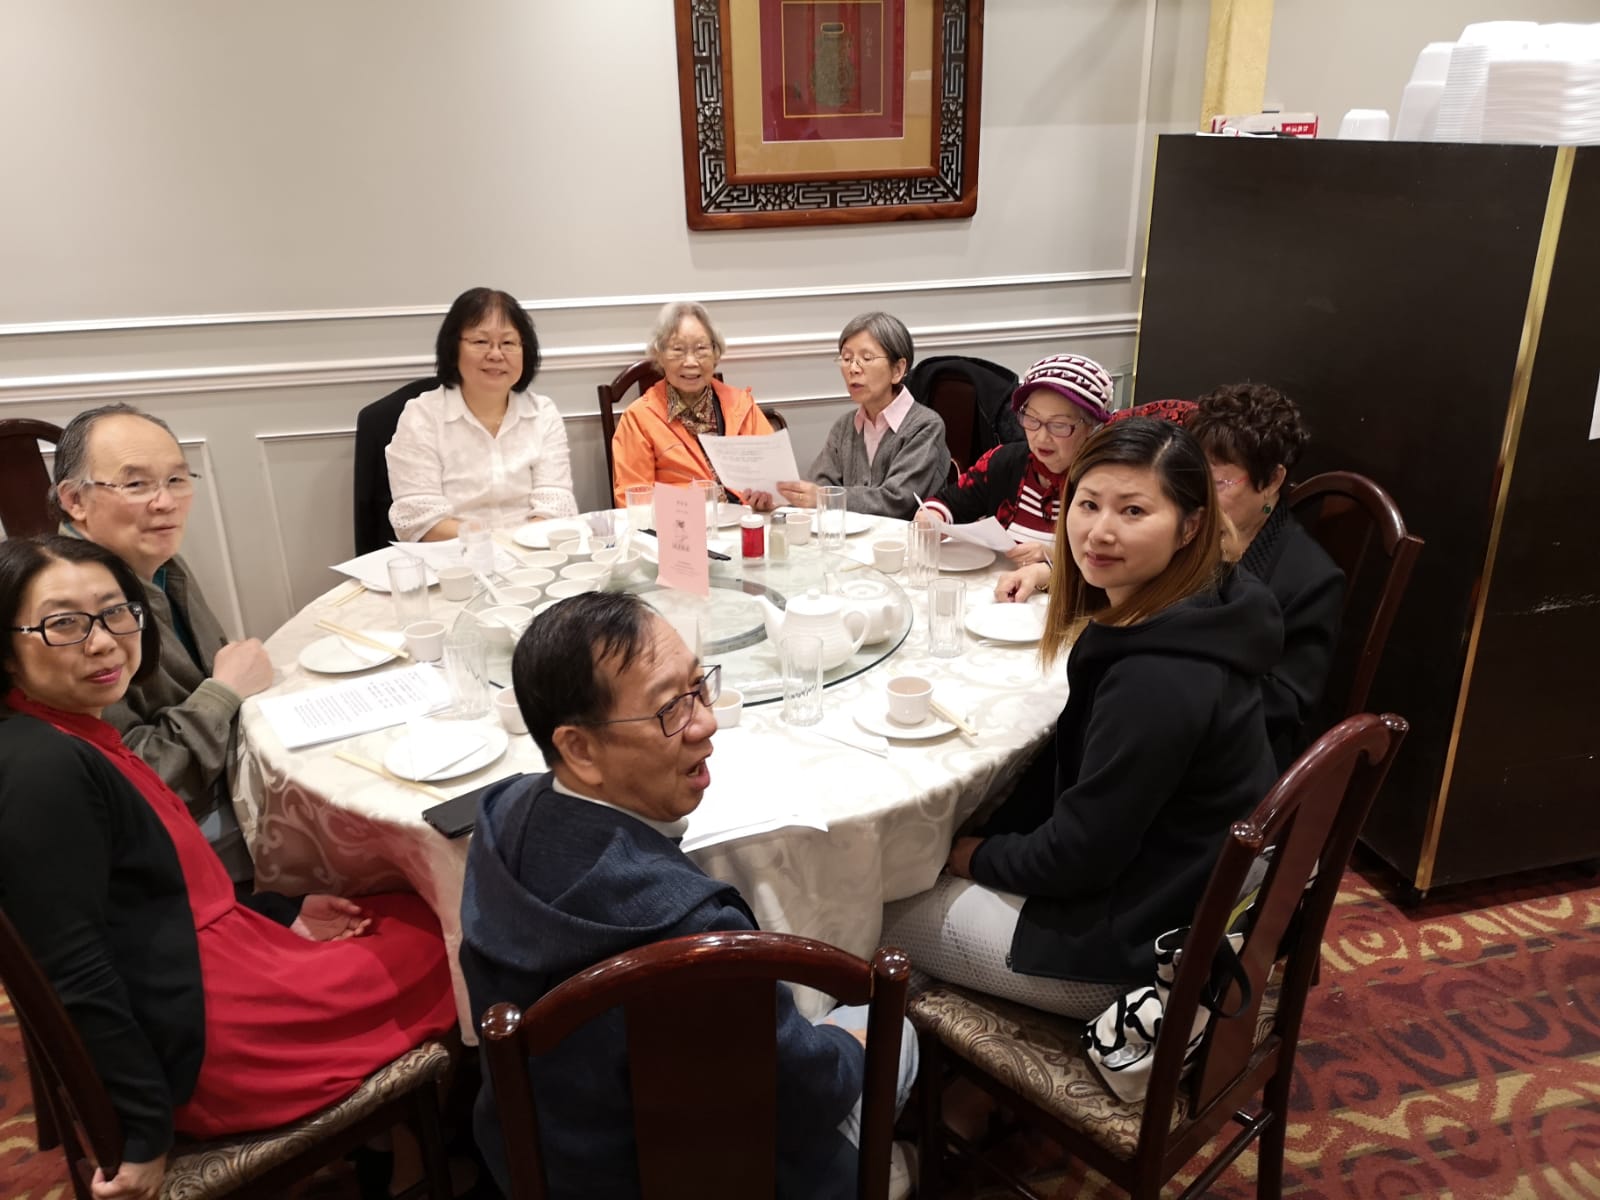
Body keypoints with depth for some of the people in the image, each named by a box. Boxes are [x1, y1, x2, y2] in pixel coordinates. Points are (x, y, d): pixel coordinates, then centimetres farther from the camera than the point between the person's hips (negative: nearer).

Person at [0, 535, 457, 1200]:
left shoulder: (77, 740, 7)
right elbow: (73, 977, -24)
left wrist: (283, 925, 9)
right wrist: (143, 1135, -19)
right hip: (196, 1043, -9)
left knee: (417, 915, 12)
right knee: (441, 940, 2)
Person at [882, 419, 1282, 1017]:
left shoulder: (1158, 679, -33)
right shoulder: (1187, 615, -3)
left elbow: (1075, 858, -24)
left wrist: (977, 855, -6)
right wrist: (985, 837, 3)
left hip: (1135, 949, -9)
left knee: (878, 907, 6)